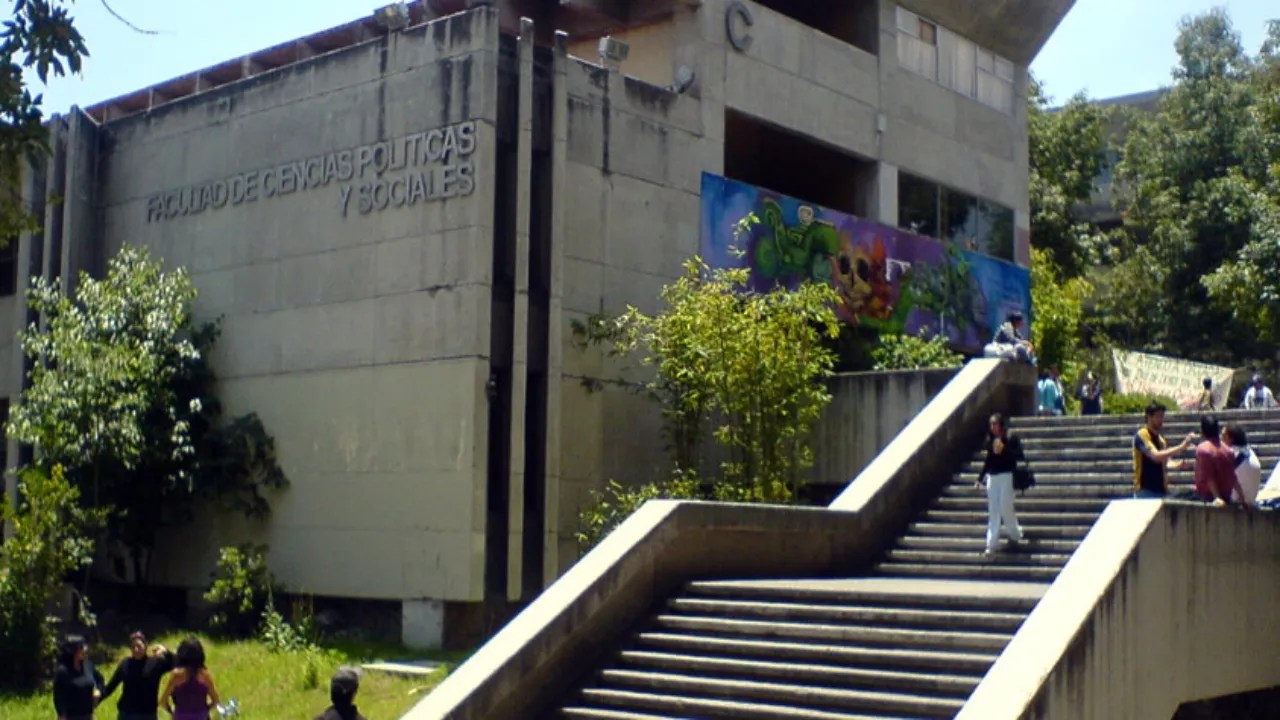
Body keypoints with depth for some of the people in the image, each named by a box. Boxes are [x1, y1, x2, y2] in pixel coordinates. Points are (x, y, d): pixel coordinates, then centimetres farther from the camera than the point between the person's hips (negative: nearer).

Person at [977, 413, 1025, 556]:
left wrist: (1004, 449, -24)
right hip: (992, 477, 5)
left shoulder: (1011, 438, -6)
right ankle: (991, 544, 5)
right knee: (993, 512, 4)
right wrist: (980, 478, 18)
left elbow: (1019, 456, -13)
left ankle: (1015, 533, 25)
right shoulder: (990, 440, 9)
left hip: (1006, 477, -5)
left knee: (1005, 509, -3)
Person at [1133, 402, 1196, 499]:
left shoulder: (1160, 439, 16)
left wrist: (1180, 464, -5)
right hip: (1145, 491, -8)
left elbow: (1164, 463, 17)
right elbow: (1156, 456, -24)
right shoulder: (1141, 435, -11)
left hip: (1161, 490, 8)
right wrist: (1182, 446, -26)